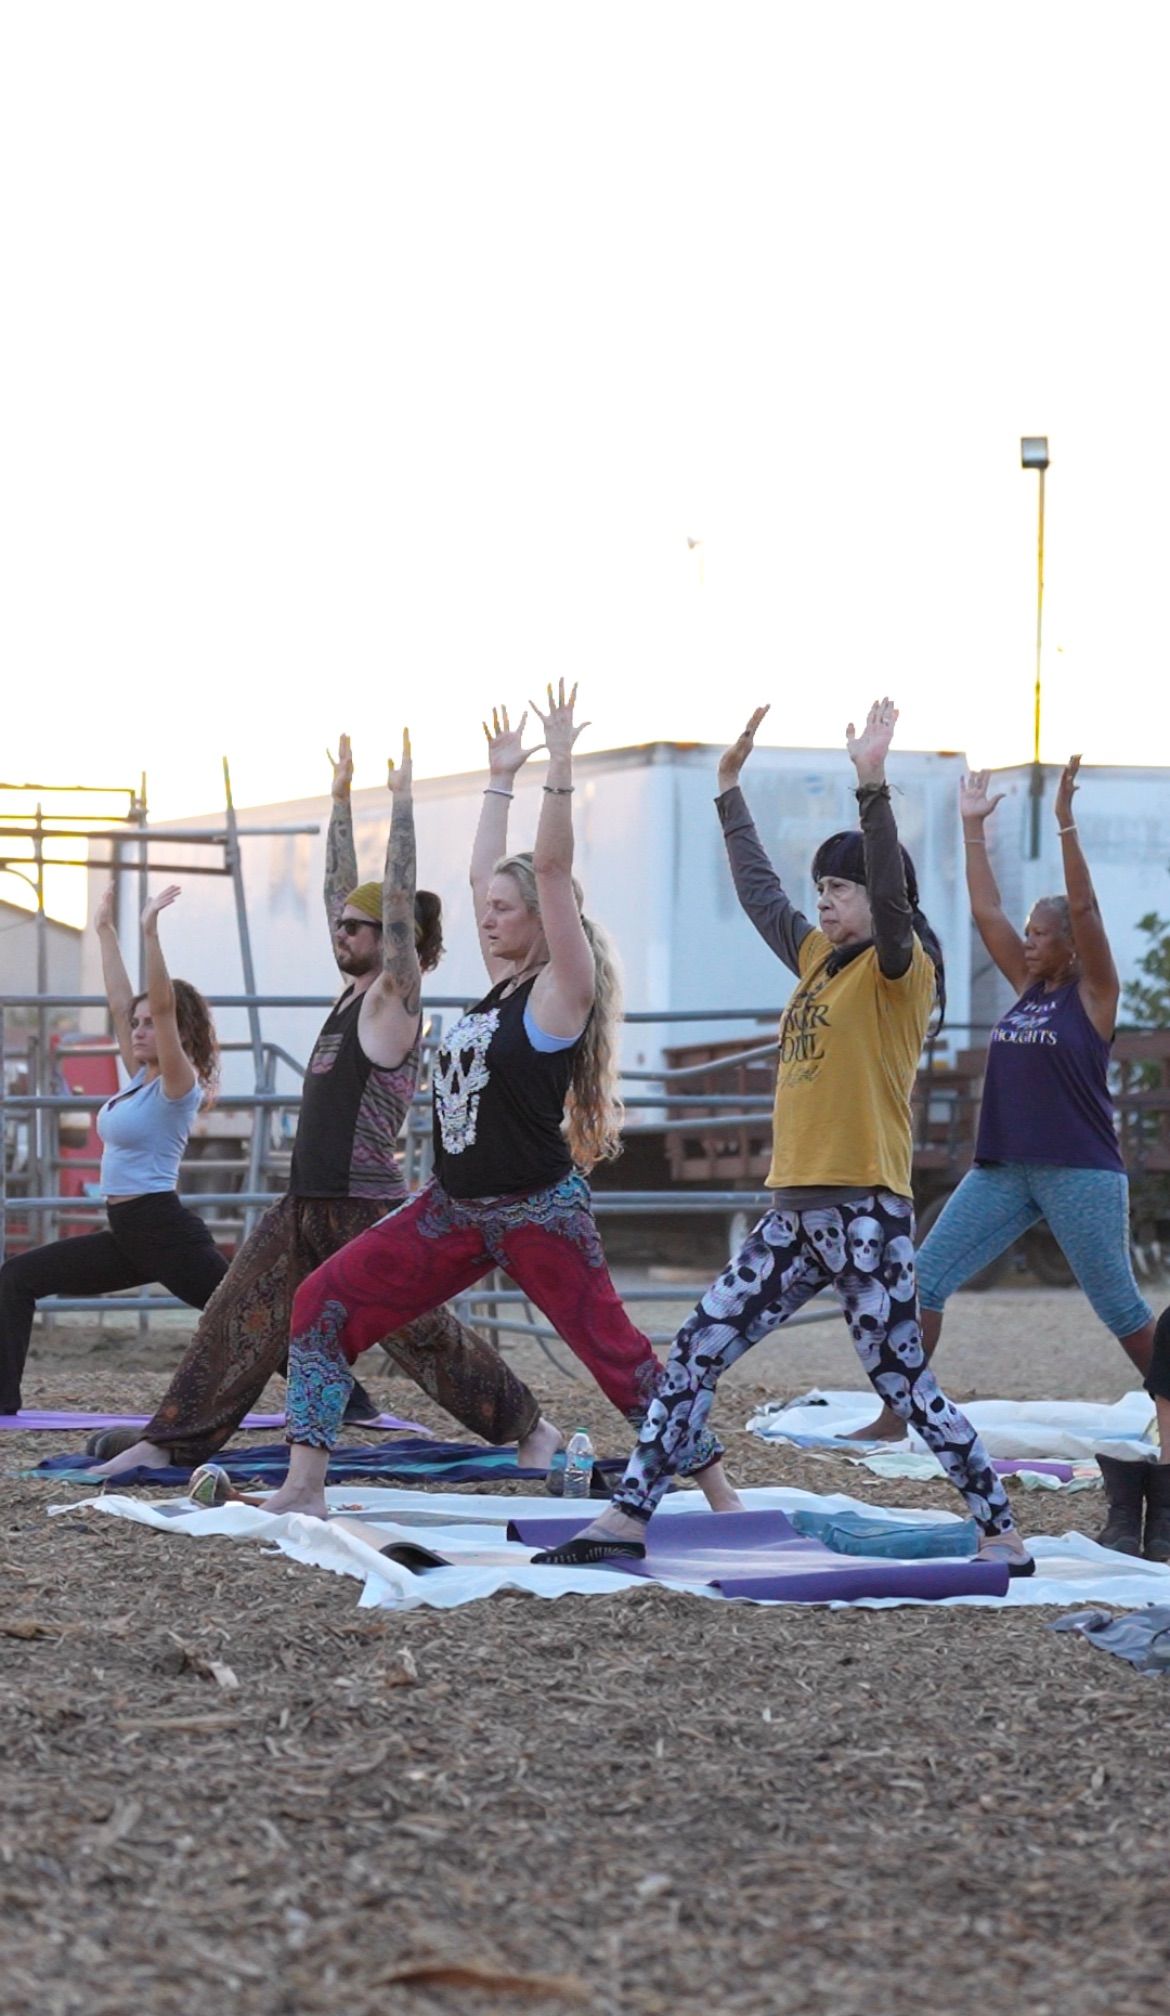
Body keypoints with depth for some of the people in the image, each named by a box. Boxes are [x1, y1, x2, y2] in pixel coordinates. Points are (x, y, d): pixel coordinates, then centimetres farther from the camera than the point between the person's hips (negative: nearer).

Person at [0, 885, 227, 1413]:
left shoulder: (178, 1085, -9)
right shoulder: (140, 1076, 12)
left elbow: (164, 1005, -22)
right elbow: (120, 1002, 17)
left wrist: (151, 932, -26)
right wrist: (106, 932, 18)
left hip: (165, 1231, -9)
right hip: (128, 1234, 9)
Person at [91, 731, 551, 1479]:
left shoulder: (393, 999, -8)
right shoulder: (354, 992, 13)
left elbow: (398, 899, -18)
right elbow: (342, 890, 19)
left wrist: (403, 803, -17)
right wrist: (341, 799, 19)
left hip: (367, 1207, -8)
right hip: (305, 1206, 8)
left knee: (422, 1333, -1)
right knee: (235, 1323, 5)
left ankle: (532, 1429, 11)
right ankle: (167, 1440, 7)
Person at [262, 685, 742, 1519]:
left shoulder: (561, 990, -9)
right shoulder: (504, 985, 11)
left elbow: (551, 870, -18)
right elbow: (486, 873, 20)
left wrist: (560, 768, -21)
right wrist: (501, 779, 25)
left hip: (538, 1211, -8)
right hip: (458, 1207, 8)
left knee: (616, 1353, -5)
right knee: (325, 1303, -3)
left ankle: (720, 1493, 7)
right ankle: (305, 1487, -3)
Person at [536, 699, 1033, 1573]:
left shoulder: (900, 970, -6)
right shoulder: (818, 962, 15)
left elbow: (890, 893, -25)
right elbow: (758, 890, 26)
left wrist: (873, 782, -35)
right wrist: (730, 789, 27)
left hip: (867, 1213, -8)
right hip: (795, 1212, 8)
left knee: (905, 1385, -4)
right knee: (695, 1352, 4)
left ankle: (1003, 1534, 8)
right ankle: (629, 1516, 8)